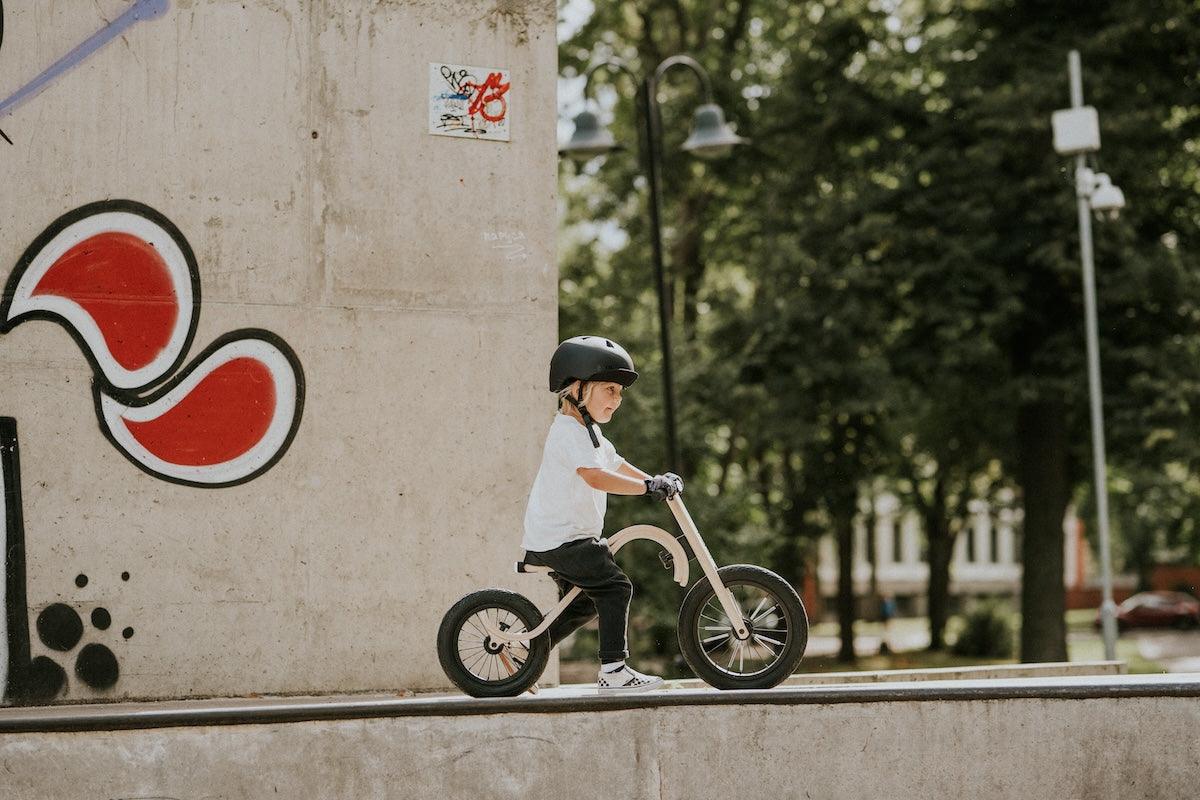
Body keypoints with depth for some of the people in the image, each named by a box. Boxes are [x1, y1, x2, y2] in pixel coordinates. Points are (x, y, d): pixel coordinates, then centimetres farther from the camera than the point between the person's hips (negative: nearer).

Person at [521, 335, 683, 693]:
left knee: (583, 604, 21)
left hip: (552, 538, 11)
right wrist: (648, 486, -34)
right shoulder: (568, 432, -18)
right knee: (615, 587, -15)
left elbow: (616, 464, 26)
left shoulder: (588, 431, 17)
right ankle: (613, 670, -16)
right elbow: (595, 476, -31)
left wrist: (656, 481, 14)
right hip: (560, 539, -11)